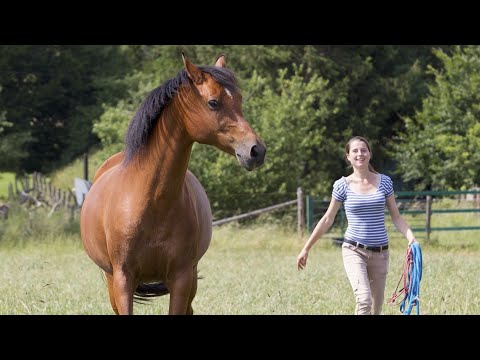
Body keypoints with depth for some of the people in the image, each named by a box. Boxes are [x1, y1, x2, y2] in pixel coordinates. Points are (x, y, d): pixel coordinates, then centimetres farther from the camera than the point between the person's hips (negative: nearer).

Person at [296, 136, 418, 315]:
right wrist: (306, 249, 7)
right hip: (354, 251, -3)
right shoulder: (342, 185, -2)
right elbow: (327, 220, 6)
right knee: (364, 301, -23)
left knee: (376, 307, 8)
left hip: (380, 252, 3)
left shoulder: (384, 182, 3)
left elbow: (396, 217, 7)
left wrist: (411, 237, -10)